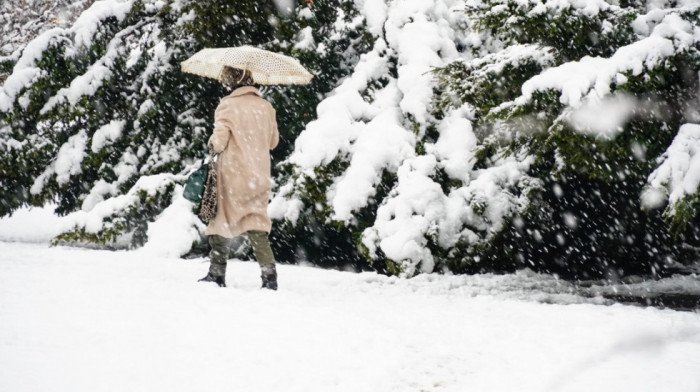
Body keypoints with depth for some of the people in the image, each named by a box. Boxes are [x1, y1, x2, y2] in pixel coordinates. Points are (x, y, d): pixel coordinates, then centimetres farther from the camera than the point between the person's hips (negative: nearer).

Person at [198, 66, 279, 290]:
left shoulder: (228, 106, -9)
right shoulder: (265, 107, 7)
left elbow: (219, 141, -13)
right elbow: (273, 141, 16)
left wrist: (212, 144, 8)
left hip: (233, 174, -5)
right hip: (259, 175, 5)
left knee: (222, 221, 6)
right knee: (256, 222, 5)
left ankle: (217, 273, 9)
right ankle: (269, 271, -10)